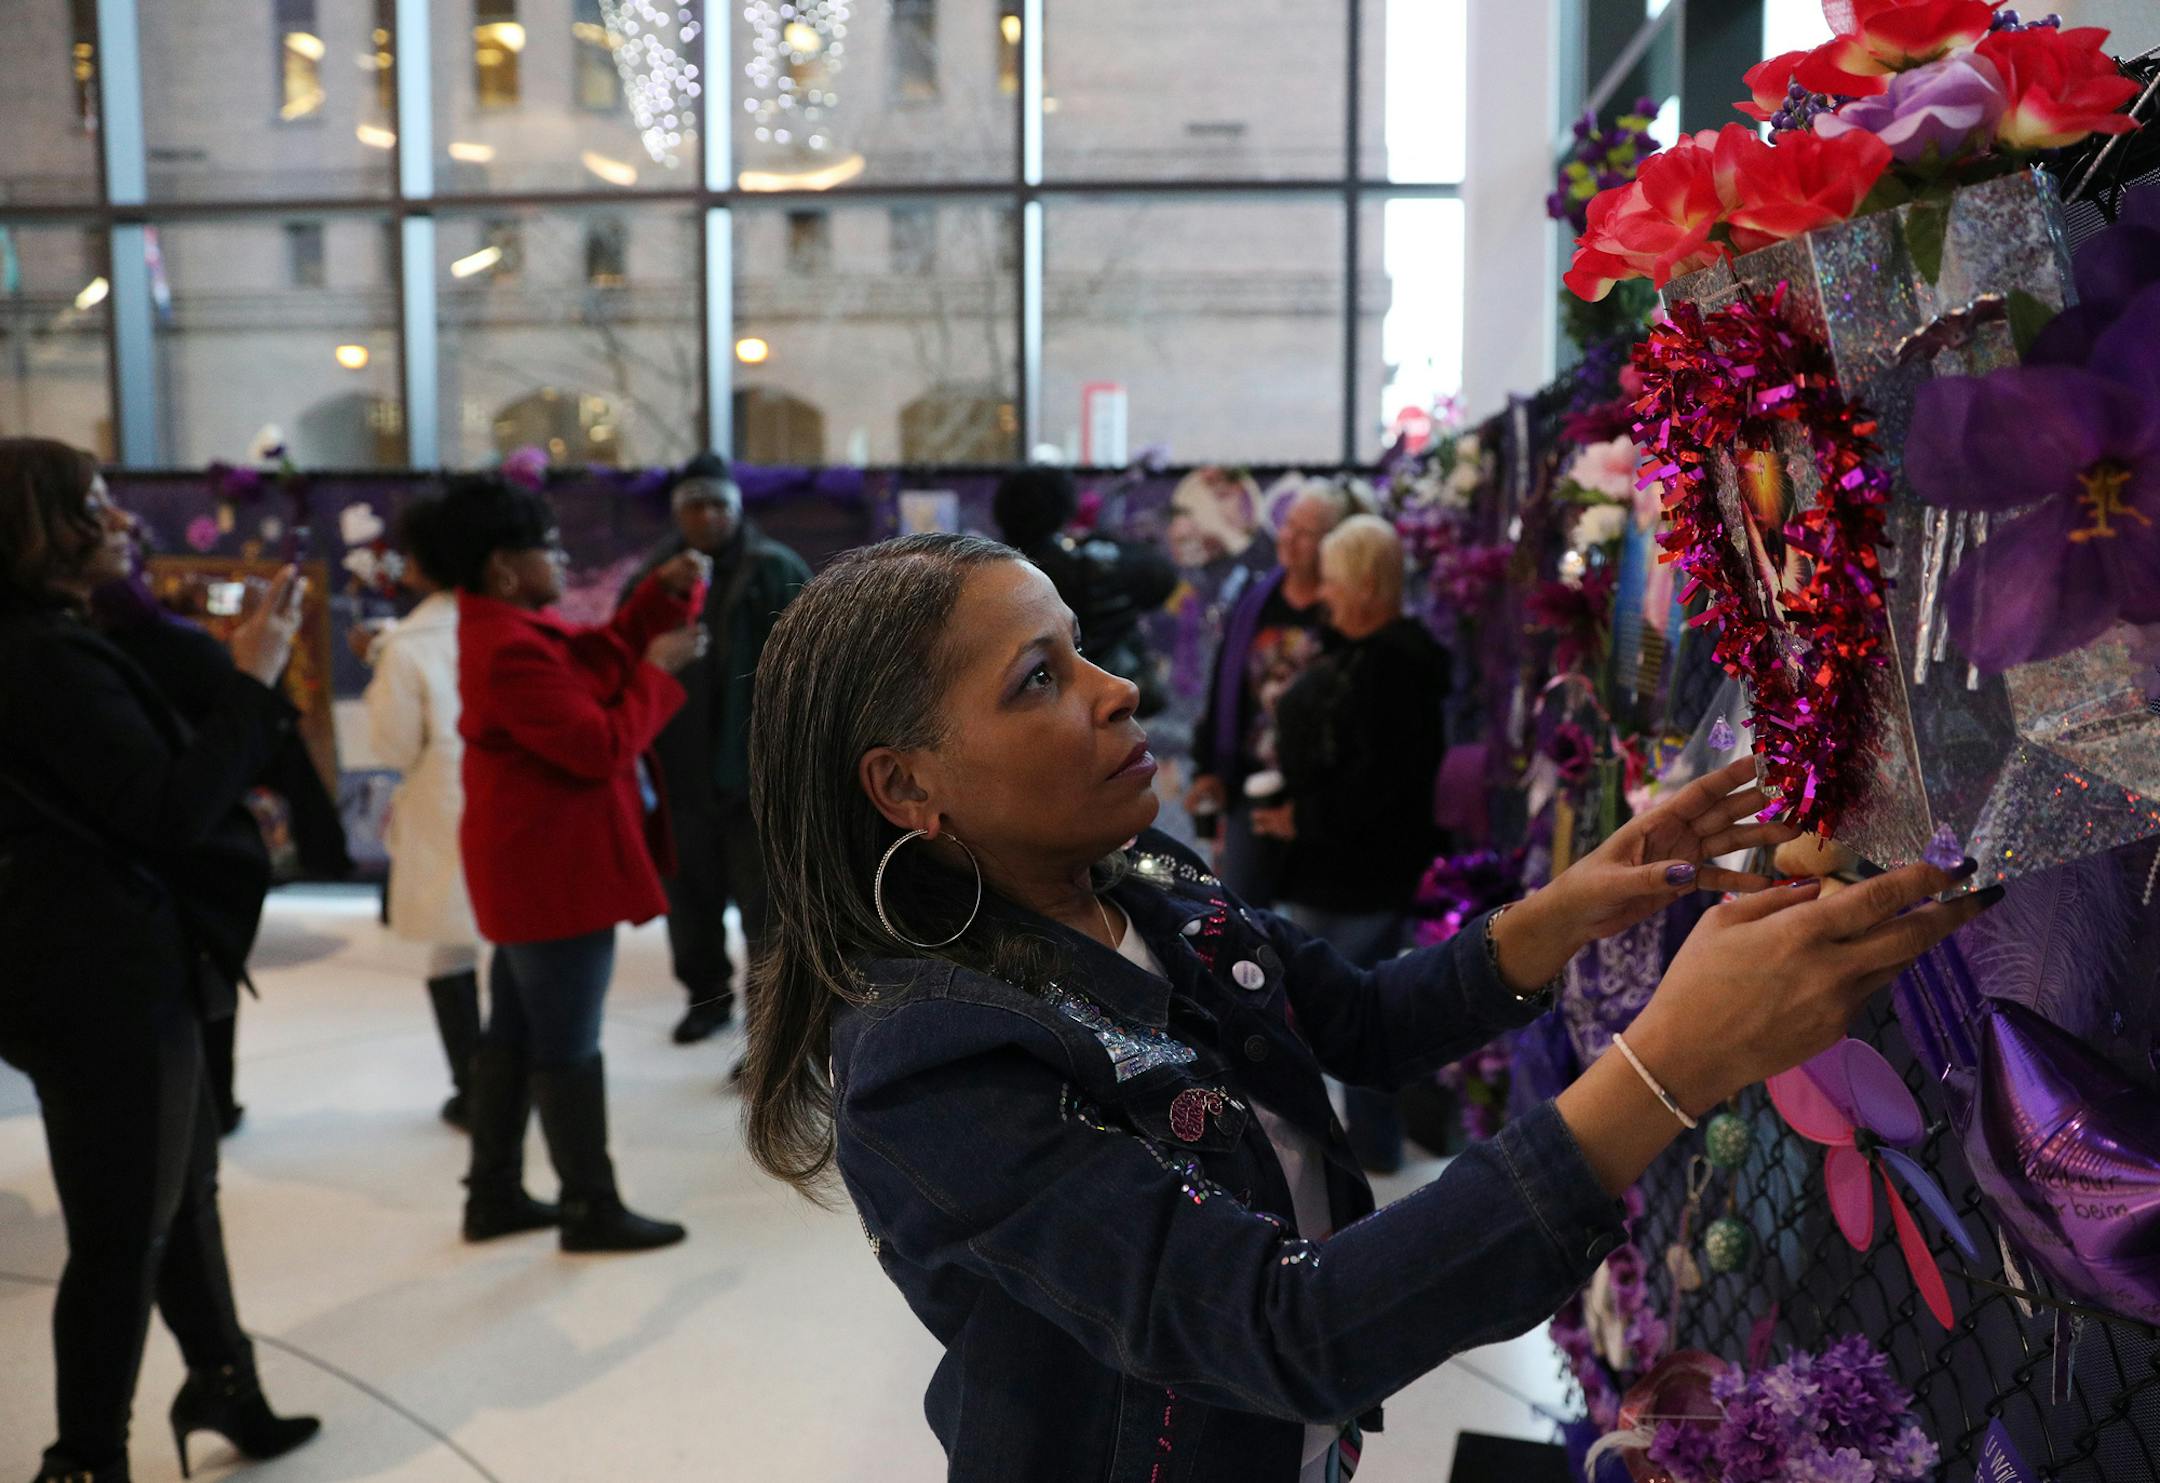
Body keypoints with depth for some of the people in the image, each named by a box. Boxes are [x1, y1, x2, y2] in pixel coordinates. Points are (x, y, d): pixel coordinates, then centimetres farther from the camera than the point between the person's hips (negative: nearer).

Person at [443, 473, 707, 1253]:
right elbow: (600, 748, -23)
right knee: (568, 1045, 0)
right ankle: (592, 1209, 12)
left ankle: (494, 1194, 28)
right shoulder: (511, 650, -23)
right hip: (555, 867, -11)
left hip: (530, 865, 11)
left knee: (513, 1033, 17)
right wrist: (658, 672, -13)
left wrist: (665, 594, 1)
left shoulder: (512, 623, 9)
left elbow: (598, 654, 13)